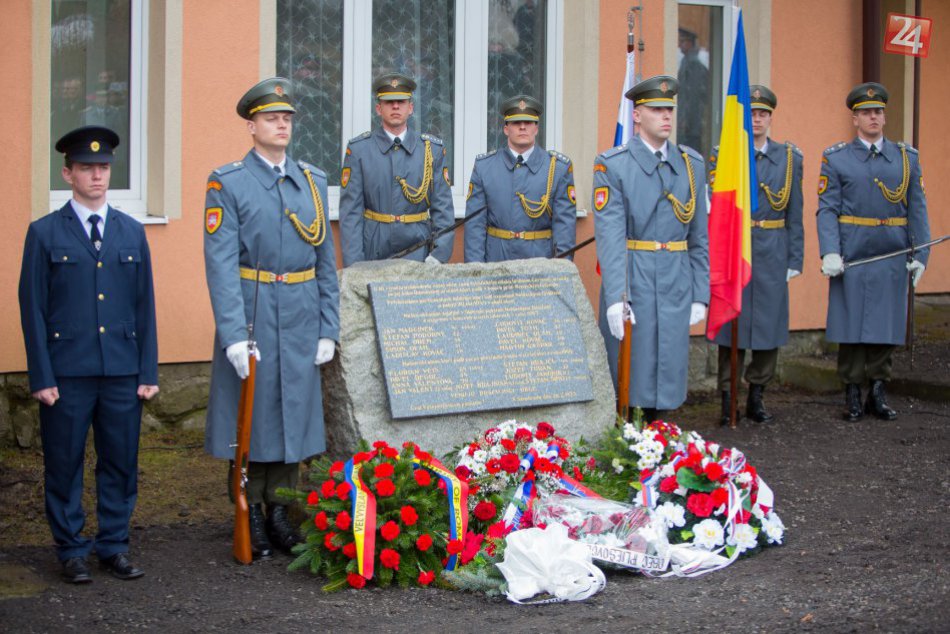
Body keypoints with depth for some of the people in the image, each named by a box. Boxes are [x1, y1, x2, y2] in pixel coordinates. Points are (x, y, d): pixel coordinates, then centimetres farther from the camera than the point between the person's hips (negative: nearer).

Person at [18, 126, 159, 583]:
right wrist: (41, 377, -8)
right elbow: (33, 309, -1)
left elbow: (145, 306, 11)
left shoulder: (132, 232, 11)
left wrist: (149, 371, 5)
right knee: (65, 465, 4)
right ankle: (71, 551, 16)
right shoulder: (44, 233, 1)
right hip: (66, 372, -3)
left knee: (120, 463, 7)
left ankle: (114, 546, 19)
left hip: (123, 372, 3)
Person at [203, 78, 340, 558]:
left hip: (301, 320, 4)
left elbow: (326, 260, 11)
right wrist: (234, 335, -19)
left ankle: (281, 509, 21)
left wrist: (328, 329, 5)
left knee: (294, 410, 9)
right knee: (251, 413, 3)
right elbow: (221, 263, -11)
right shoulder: (228, 183, -4)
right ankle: (251, 514, 14)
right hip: (251, 315, -4)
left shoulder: (313, 180, 10)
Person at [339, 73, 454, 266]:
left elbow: (443, 207, 2)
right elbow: (350, 211, -3)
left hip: (419, 256, 1)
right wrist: (354, 267, -10)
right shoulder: (358, 150, 0)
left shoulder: (432, 149, 5)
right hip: (373, 257, -1)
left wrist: (439, 254, -10)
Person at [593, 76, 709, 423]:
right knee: (623, 372, 2)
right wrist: (615, 298, -23)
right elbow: (609, 235, -14)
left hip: (675, 288, 4)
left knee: (667, 371, 7)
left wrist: (700, 295, 6)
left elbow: (699, 235, 10)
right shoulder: (612, 165, -5)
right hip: (630, 283, -4)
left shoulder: (691, 164, 9)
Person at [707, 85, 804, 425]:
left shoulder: (789, 157, 7)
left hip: (772, 257, 2)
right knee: (730, 325, 1)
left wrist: (795, 260, 4)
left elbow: (795, 214, 8)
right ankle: (728, 400, 9)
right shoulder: (721, 155, 1)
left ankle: (756, 397, 18)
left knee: (769, 327, 5)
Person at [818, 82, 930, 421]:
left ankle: (878, 392, 16)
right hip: (851, 259, -2)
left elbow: (917, 210, 9)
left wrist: (920, 254, 1)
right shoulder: (836, 158, 4)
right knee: (851, 326, 2)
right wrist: (829, 253, -14)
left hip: (892, 260, 2)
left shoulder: (907, 157, 10)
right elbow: (827, 210, -2)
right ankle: (853, 395, 11)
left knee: (886, 328, 5)